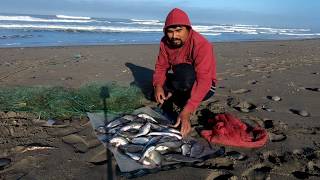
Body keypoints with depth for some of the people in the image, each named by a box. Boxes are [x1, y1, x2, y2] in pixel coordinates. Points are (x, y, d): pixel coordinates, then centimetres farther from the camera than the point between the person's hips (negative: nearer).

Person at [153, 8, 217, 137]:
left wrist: (186, 111, -47)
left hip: (203, 87, -5)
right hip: (182, 85, 6)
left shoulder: (202, 45, -29)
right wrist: (158, 85, -29)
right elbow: (161, 66, -5)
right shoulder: (165, 42, -9)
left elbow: (204, 81, -37)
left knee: (183, 71, -35)